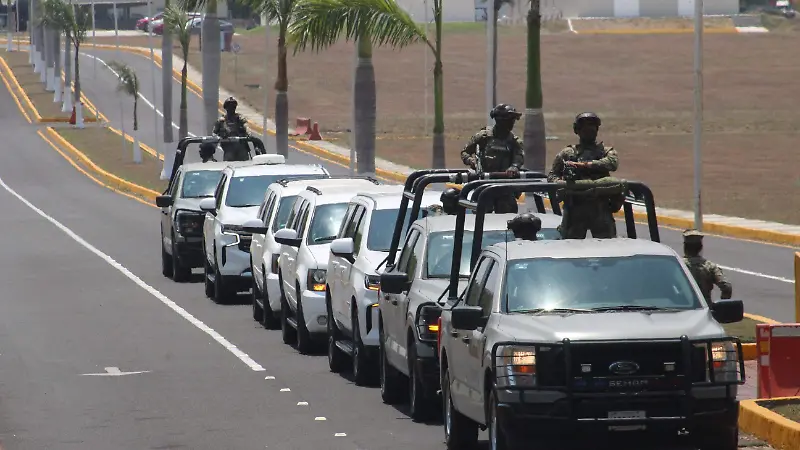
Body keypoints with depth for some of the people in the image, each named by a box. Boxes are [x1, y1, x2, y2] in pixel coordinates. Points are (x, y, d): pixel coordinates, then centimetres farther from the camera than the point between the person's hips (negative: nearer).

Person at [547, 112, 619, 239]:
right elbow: (551, 176, 11)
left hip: (601, 209, 0)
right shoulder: (567, 153, 14)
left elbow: (612, 163, -9)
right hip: (574, 209, 0)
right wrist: (560, 182, -13)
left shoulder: (606, 151, 13)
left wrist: (583, 165, -13)